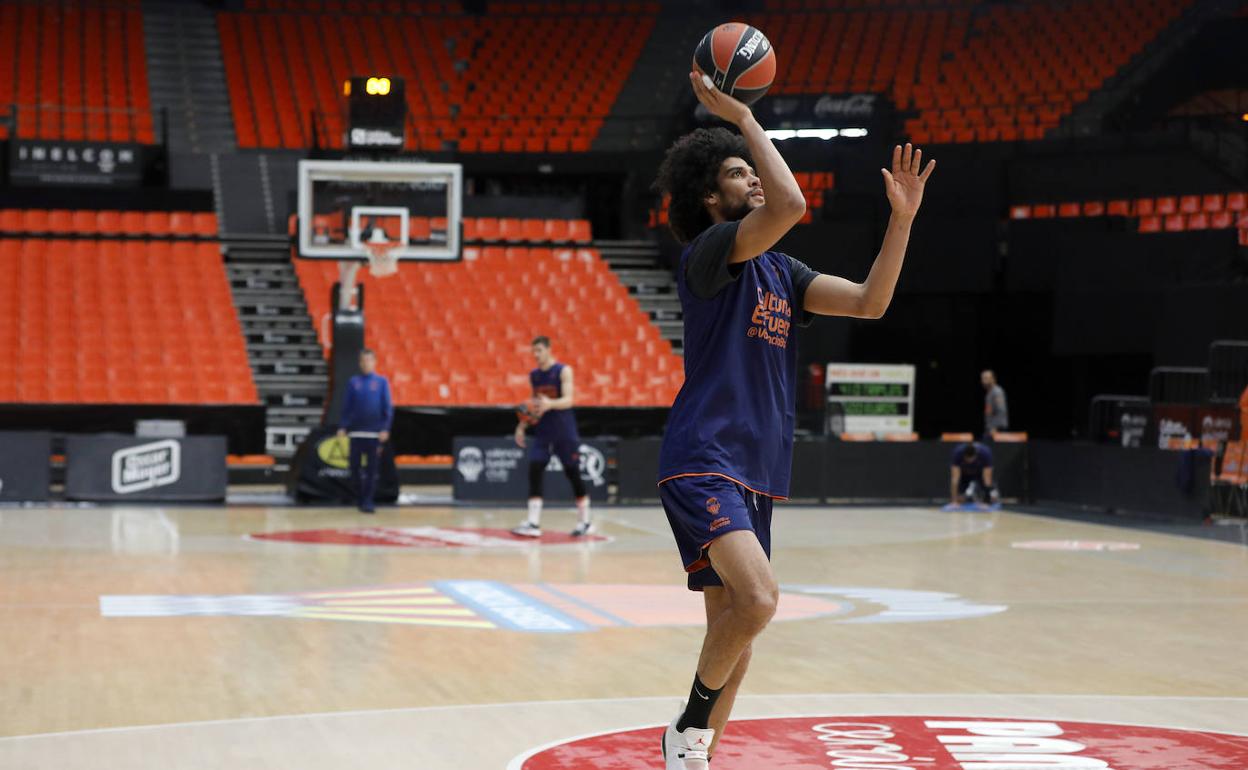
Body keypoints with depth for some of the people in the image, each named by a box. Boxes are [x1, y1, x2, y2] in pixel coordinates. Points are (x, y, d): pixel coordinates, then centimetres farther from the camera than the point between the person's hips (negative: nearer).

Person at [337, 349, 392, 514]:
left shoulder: (382, 382, 3)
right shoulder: (353, 382, 8)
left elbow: (388, 407, 1)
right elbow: (346, 406, 8)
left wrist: (385, 428, -7)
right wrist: (342, 427, 1)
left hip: (375, 432, -2)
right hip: (356, 431, 2)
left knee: (372, 469, -3)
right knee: (355, 467, 3)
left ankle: (368, 501, -1)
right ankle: (359, 498, 18)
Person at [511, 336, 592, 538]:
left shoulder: (564, 371, -8)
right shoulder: (533, 376, 9)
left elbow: (568, 400, -20)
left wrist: (550, 404, -40)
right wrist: (522, 426, 9)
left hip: (564, 433, -5)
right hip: (543, 432, 5)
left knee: (573, 474, 2)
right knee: (534, 471, -10)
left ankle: (584, 521, 16)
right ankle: (533, 523, -12)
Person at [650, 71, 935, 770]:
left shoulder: (781, 272, 18)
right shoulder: (708, 252, -7)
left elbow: (869, 302, 11)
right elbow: (791, 205, -24)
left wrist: (902, 218, 4)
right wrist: (744, 120, -15)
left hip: (756, 473, 9)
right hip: (703, 462, -9)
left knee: (736, 621, 10)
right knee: (757, 599, -24)